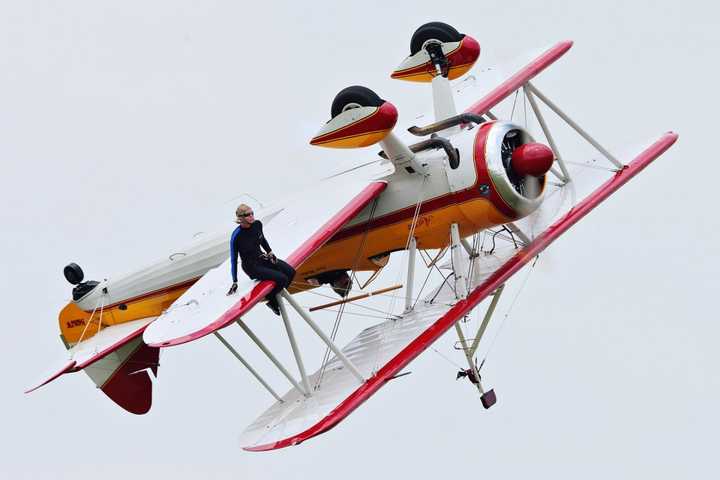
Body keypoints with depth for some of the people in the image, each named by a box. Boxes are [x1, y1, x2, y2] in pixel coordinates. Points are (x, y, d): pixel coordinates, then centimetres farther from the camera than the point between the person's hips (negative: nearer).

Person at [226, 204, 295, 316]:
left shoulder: (257, 224, -8)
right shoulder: (236, 236, -25)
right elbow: (233, 259, -16)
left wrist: (270, 252, 4)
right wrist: (235, 282, -14)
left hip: (261, 257, 7)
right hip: (251, 266, -7)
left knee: (290, 272, -4)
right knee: (282, 279, -19)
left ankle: (276, 295, 14)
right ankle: (272, 301, 7)